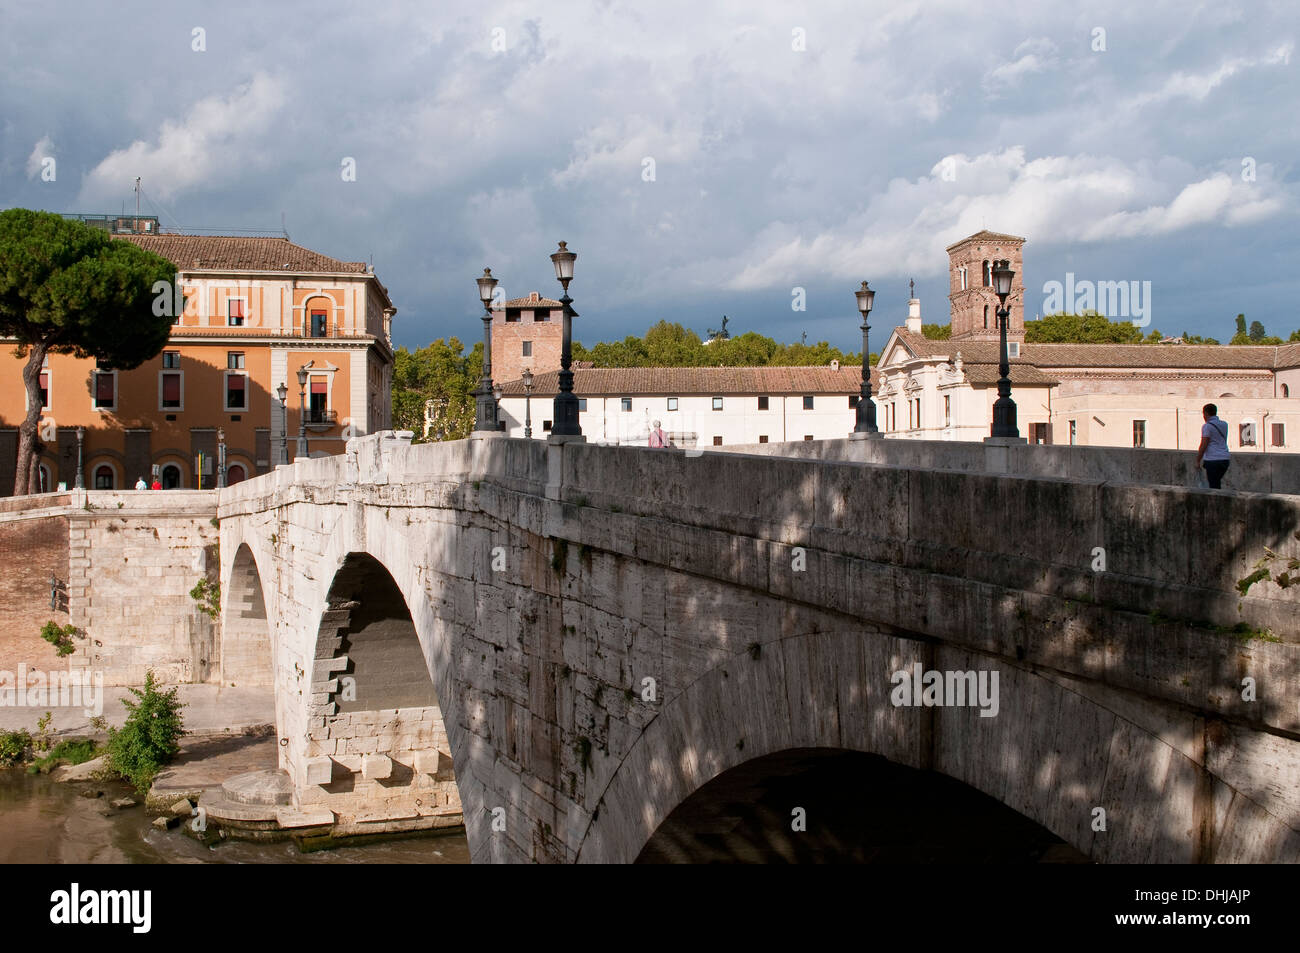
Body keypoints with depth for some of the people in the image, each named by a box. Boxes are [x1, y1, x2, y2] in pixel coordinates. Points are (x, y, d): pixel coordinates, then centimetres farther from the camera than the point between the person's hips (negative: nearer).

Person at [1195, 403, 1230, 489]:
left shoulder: (1207, 426, -7)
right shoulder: (1224, 425, 13)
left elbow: (1203, 446, -11)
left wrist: (1198, 461, -3)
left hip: (1212, 460, -7)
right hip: (1225, 459, 7)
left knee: (1213, 486, -4)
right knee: (1217, 482, 19)